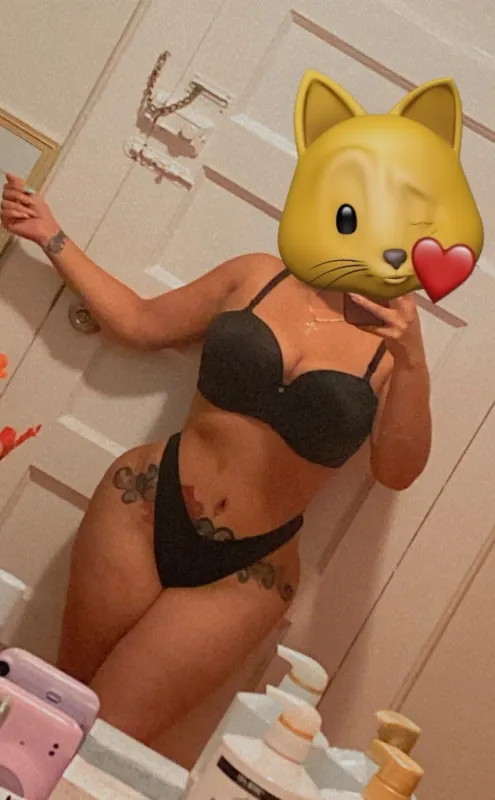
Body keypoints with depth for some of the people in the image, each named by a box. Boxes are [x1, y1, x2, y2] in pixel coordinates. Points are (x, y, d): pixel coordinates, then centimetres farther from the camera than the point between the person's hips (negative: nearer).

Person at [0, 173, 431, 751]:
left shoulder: (393, 341, -4)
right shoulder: (259, 277, 1)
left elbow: (397, 471, -14)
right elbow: (140, 324, 11)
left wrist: (412, 363, -27)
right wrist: (53, 240, 12)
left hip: (242, 576, -1)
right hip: (144, 508, 2)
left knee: (110, 740, 0)